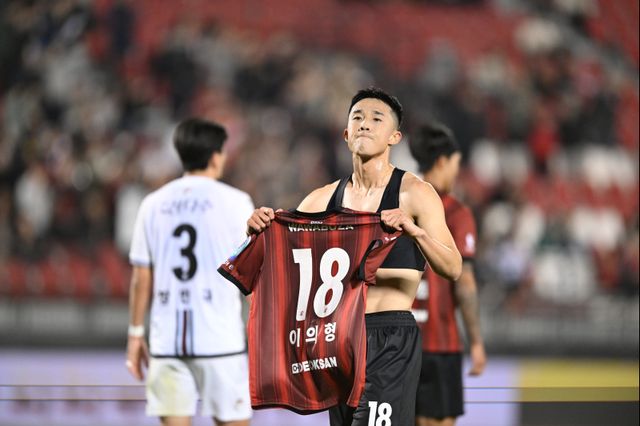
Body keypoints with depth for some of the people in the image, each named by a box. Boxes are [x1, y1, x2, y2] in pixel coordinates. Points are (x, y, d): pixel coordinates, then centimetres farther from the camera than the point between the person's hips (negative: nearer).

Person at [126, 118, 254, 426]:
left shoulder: (153, 204, 8)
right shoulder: (234, 202, -3)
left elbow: (141, 279, 9)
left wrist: (136, 334, 16)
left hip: (166, 340, 3)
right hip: (220, 339, -3)